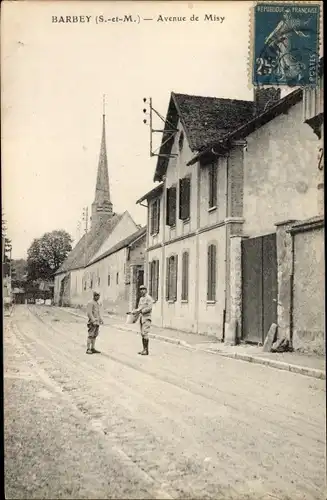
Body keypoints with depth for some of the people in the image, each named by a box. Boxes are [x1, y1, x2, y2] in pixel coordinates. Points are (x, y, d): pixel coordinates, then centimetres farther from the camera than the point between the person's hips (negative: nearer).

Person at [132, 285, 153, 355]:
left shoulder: (149, 298, -9)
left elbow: (149, 308, -18)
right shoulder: (141, 298, 17)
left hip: (146, 317, -9)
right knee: (142, 334, 8)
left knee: (145, 333, -12)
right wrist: (135, 311, 0)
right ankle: (144, 349, 12)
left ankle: (146, 350, -10)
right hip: (141, 317, 9)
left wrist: (141, 311, -24)